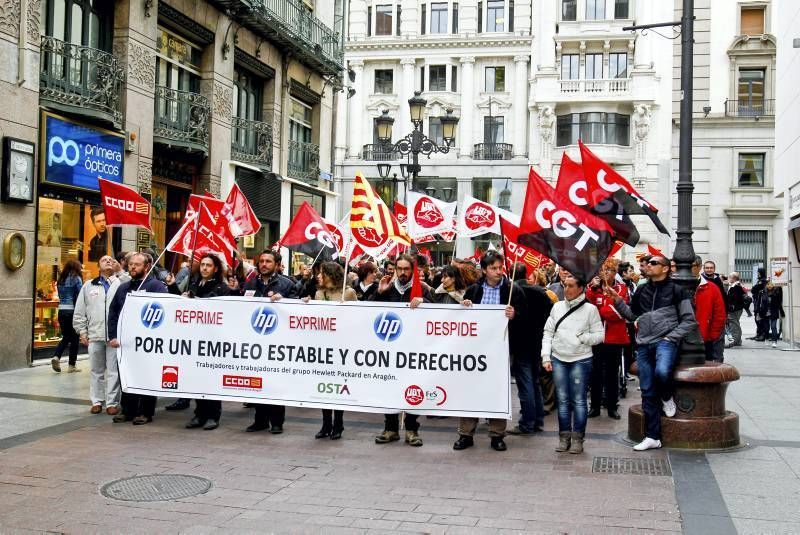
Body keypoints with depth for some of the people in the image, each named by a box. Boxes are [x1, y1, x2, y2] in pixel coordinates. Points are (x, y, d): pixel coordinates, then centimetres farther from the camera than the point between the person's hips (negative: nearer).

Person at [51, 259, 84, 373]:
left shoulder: (60, 279, 10)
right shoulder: (76, 279, -8)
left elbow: (60, 295, 13)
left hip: (61, 311, 5)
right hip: (73, 311, -5)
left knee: (66, 337, 16)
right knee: (74, 338, 5)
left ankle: (56, 356, -6)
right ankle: (72, 365, 9)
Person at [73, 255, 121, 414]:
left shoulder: (121, 284, 6)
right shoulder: (88, 286, 14)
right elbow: (80, 311, 13)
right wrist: (82, 331, 8)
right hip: (94, 335, 3)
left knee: (114, 370, 0)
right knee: (96, 370, 9)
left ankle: (112, 402, 7)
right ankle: (97, 401, 18)